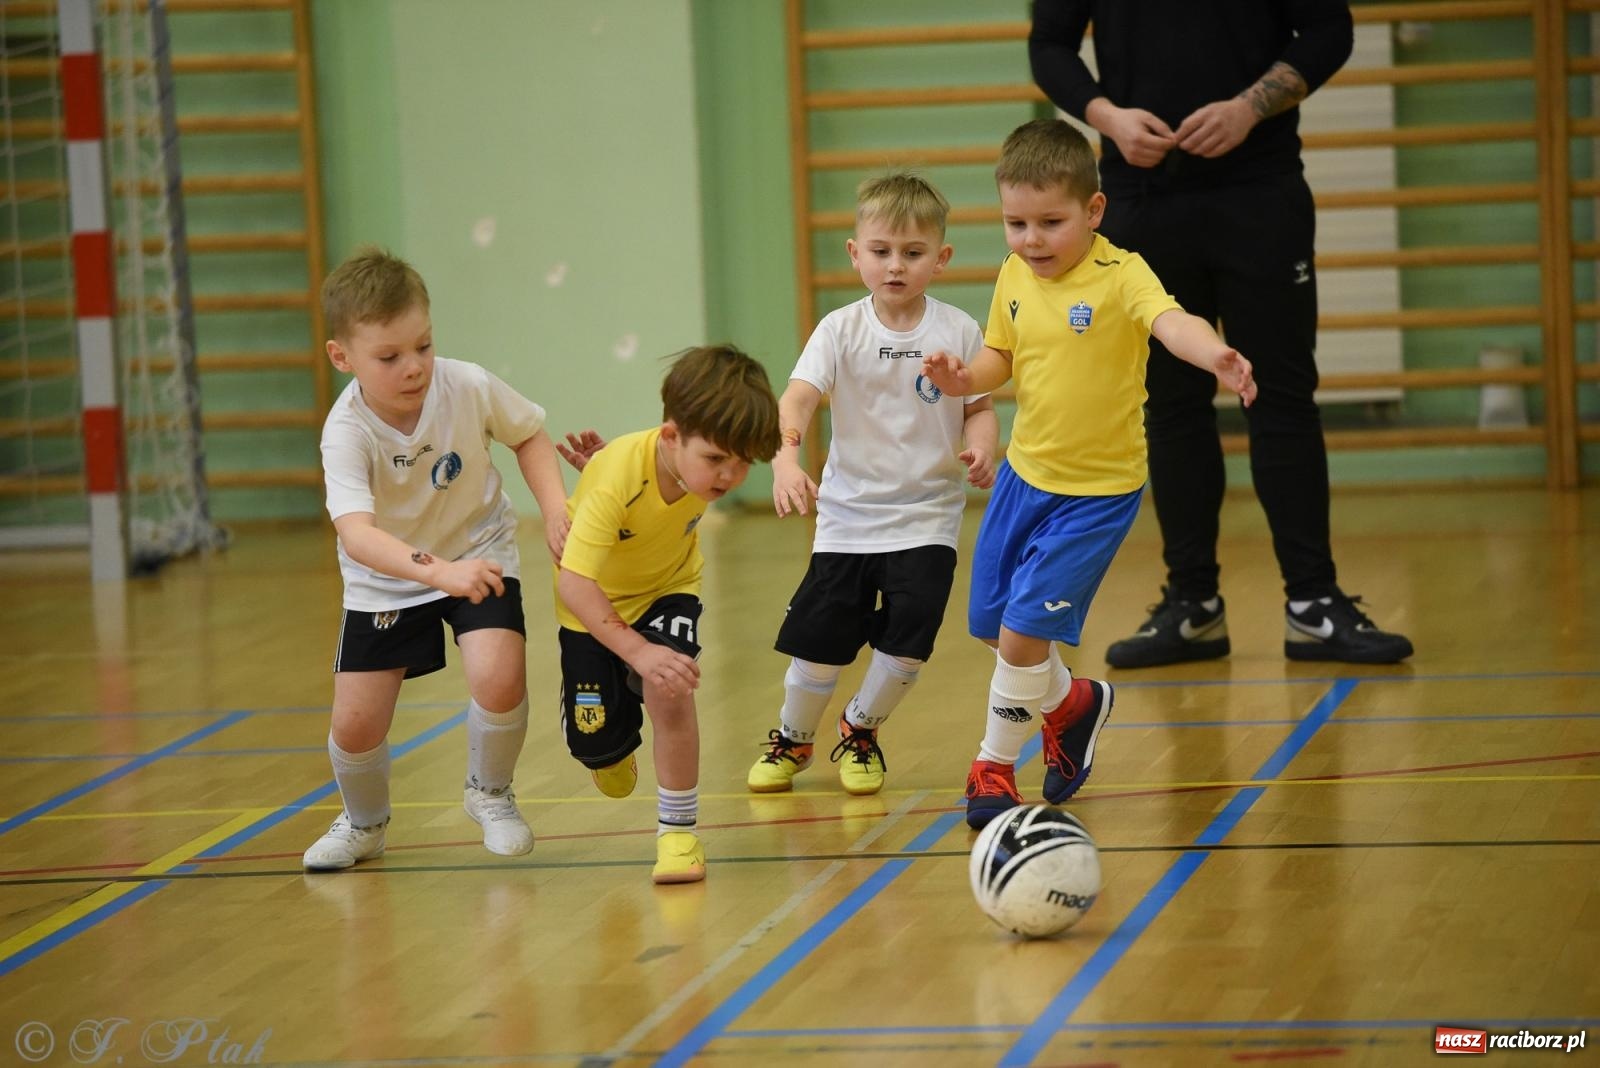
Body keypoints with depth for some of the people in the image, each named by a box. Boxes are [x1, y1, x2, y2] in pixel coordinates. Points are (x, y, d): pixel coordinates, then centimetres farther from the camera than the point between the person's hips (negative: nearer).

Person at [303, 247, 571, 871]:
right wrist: (437, 570, -60)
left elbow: (528, 434, 0)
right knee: (356, 726, -4)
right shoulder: (347, 433, -30)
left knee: (498, 678, -25)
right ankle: (363, 823, 32)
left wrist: (555, 506, -14)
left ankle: (490, 795, 7)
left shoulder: (469, 388, -23)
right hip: (384, 579, 0)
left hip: (477, 554, 1)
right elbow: (355, 533, -45)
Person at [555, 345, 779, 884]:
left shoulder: (708, 460, -25)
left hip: (666, 588, 2)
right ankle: (615, 750, 41)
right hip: (594, 605, -2)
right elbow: (574, 583, -42)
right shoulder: (616, 479, -39)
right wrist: (639, 651, -49)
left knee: (669, 692, -25)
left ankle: (679, 831, -6)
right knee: (595, 744, 1)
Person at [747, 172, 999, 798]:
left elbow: (980, 409, 5)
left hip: (927, 517, 0)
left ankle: (861, 730, 20)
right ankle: (793, 737, 28)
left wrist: (980, 448, -18)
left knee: (907, 643, -8)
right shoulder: (842, 331, -7)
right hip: (848, 516, 0)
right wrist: (785, 460, -37)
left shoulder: (957, 332, -4)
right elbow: (796, 400, -18)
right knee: (819, 639, 1)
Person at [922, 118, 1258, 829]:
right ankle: (1071, 702, 43)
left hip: (1097, 491, -6)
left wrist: (1214, 356, -61)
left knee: (1023, 632, -9)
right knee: (990, 625, 15)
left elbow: (1170, 322, -39)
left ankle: (995, 766, 14)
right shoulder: (1015, 276, -2)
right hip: (1025, 471, 7)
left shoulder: (1120, 276, -20)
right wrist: (966, 378, -10)